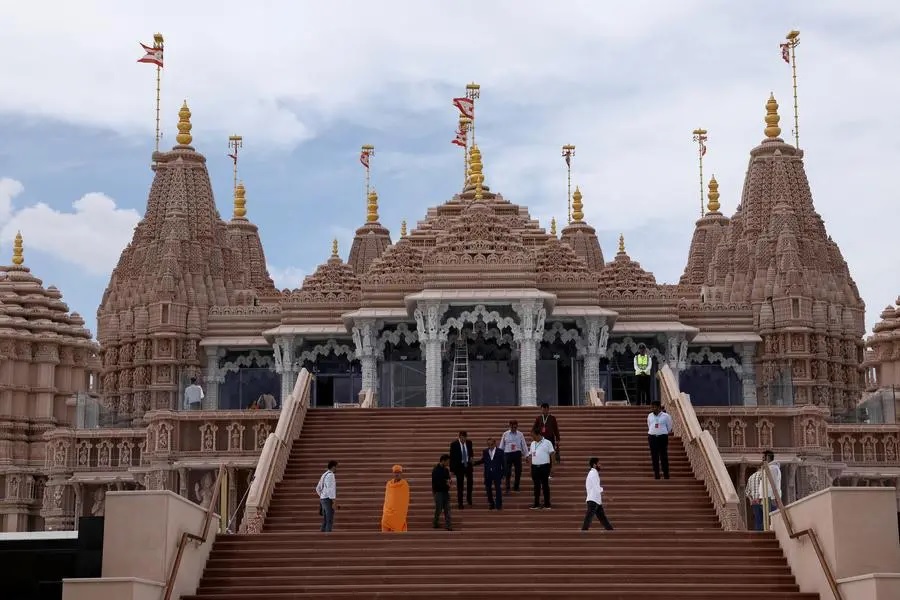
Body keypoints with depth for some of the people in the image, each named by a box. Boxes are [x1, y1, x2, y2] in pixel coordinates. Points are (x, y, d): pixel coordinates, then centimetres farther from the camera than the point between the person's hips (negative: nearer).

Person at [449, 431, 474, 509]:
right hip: (459, 466, -3)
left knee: (470, 482, 8)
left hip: (468, 465, 3)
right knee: (459, 485, 2)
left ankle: (469, 499, 30)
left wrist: (471, 457, -3)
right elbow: (452, 457, -9)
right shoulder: (454, 444, -13)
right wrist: (452, 469, -11)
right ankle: (460, 503, 9)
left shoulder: (469, 442, -3)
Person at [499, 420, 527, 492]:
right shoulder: (505, 434, 3)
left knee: (518, 471, 6)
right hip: (507, 453, -1)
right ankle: (507, 488, 2)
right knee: (507, 471, -3)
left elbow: (524, 445, 6)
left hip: (517, 454, 1)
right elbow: (501, 446, 8)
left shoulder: (520, 434, 3)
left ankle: (516, 487, 21)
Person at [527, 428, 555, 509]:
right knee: (536, 486, 9)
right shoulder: (533, 443, 15)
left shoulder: (547, 442, -3)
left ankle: (547, 504, 6)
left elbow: (552, 452, -4)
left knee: (545, 485, 0)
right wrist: (529, 457, 4)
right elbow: (530, 453, 21)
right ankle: (536, 504, 14)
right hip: (534, 466, 5)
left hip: (544, 466, -5)